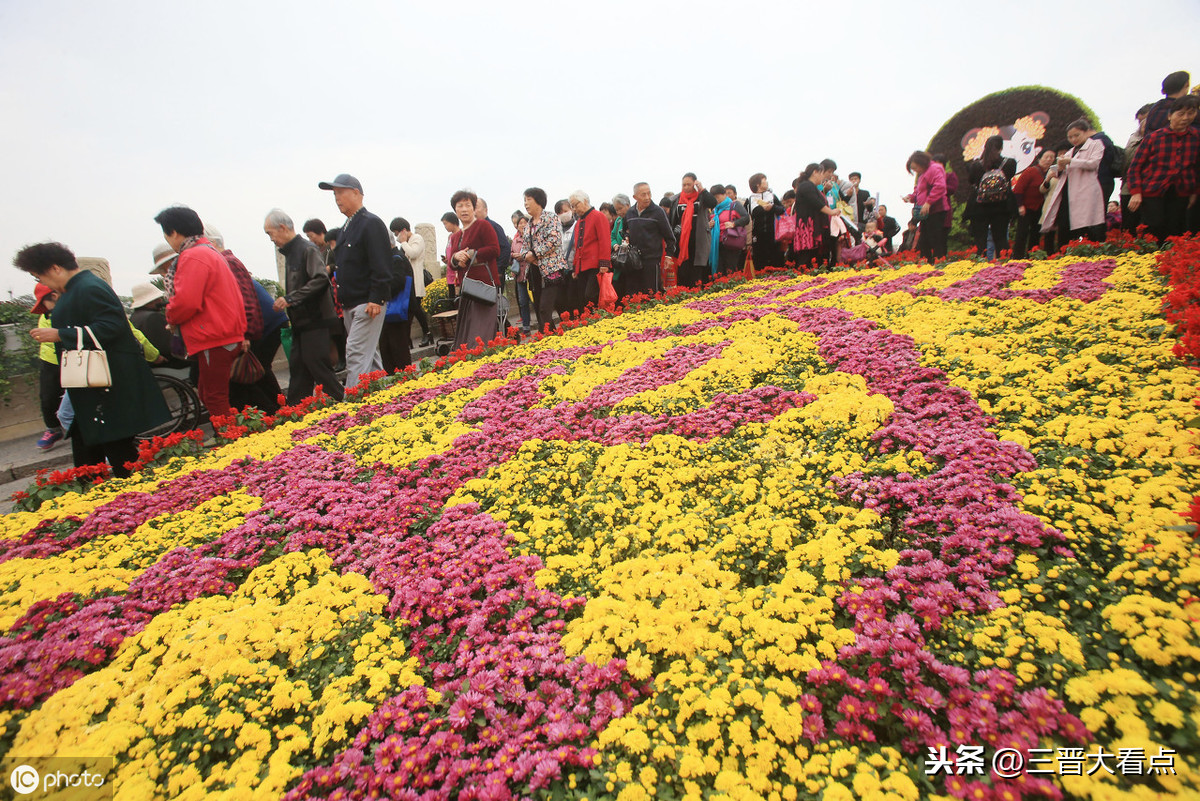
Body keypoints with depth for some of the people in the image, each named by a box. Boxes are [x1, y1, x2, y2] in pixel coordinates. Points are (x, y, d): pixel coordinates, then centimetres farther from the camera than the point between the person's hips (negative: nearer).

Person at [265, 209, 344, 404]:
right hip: (301, 322, 9)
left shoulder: (308, 249, -12)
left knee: (318, 366, -7)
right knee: (298, 367, 10)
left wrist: (289, 299, -22)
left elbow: (321, 280, -24)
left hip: (316, 320, -9)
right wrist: (284, 301, 14)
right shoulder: (289, 253, 17)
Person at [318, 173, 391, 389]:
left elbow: (381, 266, -17)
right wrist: (343, 301, 19)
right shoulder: (347, 227, 19)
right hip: (351, 305, 9)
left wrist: (376, 299, -23)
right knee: (369, 355, 15)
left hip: (368, 304, -9)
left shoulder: (371, 224, -9)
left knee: (357, 355, -11)